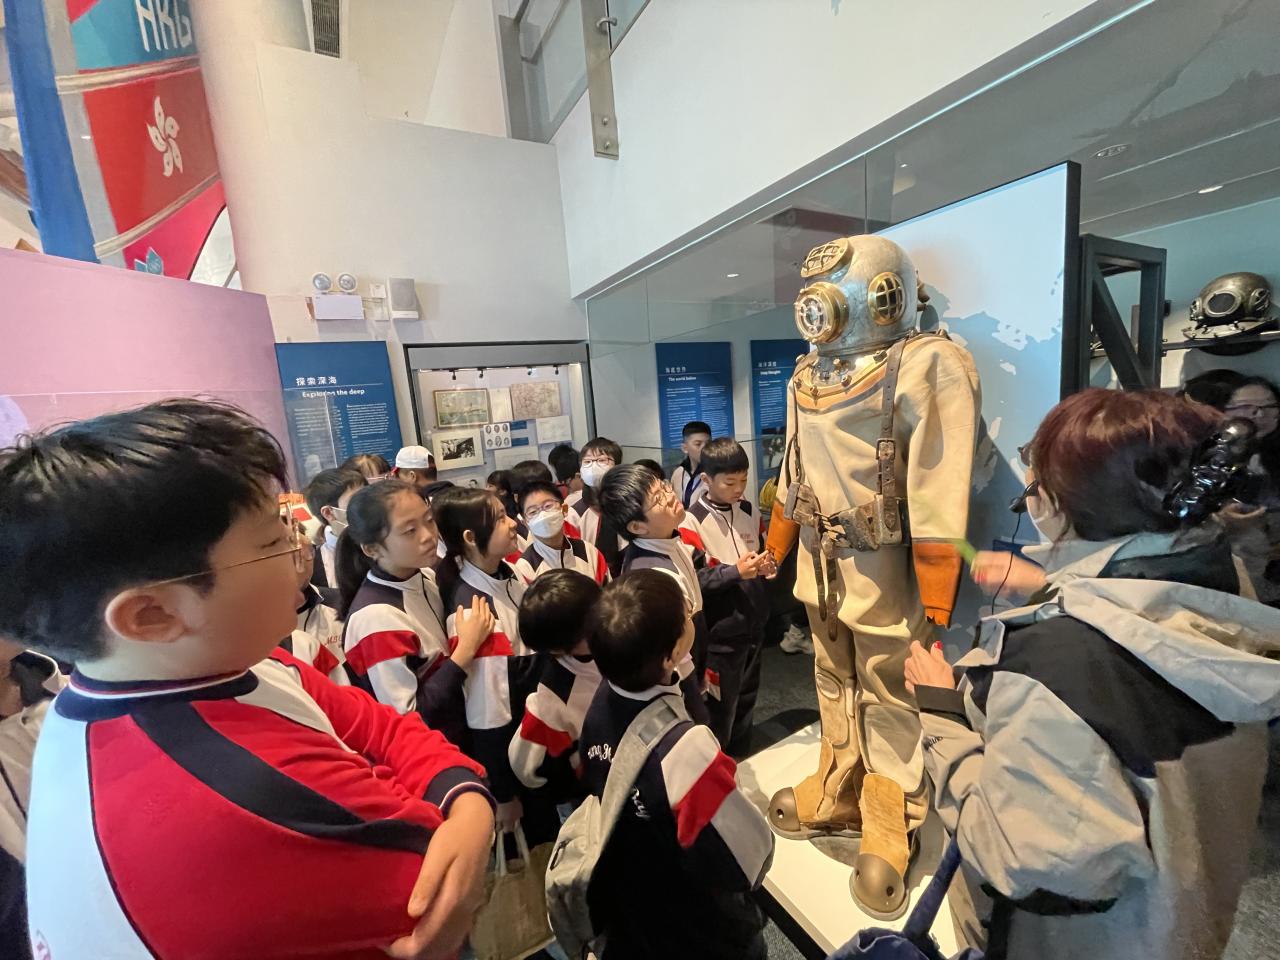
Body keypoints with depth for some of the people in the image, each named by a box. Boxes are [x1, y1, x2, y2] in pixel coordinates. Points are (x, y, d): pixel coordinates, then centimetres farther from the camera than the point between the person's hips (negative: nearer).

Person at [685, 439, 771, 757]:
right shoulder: (693, 520, -15)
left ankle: (741, 761, 41)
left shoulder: (750, 513, 5)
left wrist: (766, 565, -5)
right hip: (720, 630, -6)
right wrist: (735, 570, -26)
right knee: (720, 704, 6)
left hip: (753, 623, 6)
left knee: (746, 698, 21)